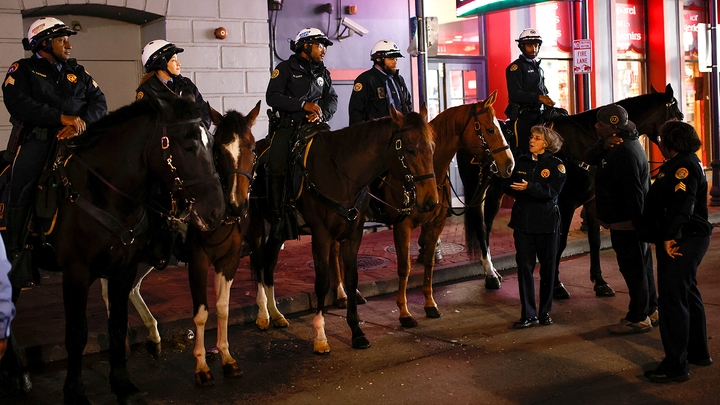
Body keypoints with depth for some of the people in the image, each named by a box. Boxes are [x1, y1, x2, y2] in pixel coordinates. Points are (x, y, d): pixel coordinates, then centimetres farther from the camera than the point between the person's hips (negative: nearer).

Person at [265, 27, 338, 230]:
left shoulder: (323, 73, 17)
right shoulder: (285, 68, 1)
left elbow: (332, 99, 13)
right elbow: (272, 97, -9)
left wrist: (321, 114, -10)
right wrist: (304, 105, -17)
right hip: (286, 127, -4)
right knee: (276, 171, -13)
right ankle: (276, 218, -3)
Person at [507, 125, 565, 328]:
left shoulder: (556, 165, -3)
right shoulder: (521, 161, 9)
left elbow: (552, 191, -17)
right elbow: (510, 187, 13)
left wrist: (529, 187, -31)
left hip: (546, 222, -3)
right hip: (522, 221, 3)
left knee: (547, 268, 7)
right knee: (524, 266, -1)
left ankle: (545, 312, 22)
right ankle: (529, 315, 6)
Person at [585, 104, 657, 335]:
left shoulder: (624, 153, -25)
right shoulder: (617, 144, 8)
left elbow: (633, 194, -26)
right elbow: (590, 158, 5)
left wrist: (639, 225, -25)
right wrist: (603, 145, -14)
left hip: (626, 223, -11)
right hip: (631, 221, 11)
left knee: (633, 268, 0)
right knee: (641, 266, 20)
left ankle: (639, 319, 12)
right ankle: (650, 311, 33)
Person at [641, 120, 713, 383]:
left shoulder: (684, 166, -16)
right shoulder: (686, 163, 19)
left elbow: (683, 205, -28)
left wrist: (670, 237, -31)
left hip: (681, 243, -12)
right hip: (691, 239, 12)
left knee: (672, 300, -9)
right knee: (688, 295, 21)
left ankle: (676, 366, -5)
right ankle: (698, 352, 35)